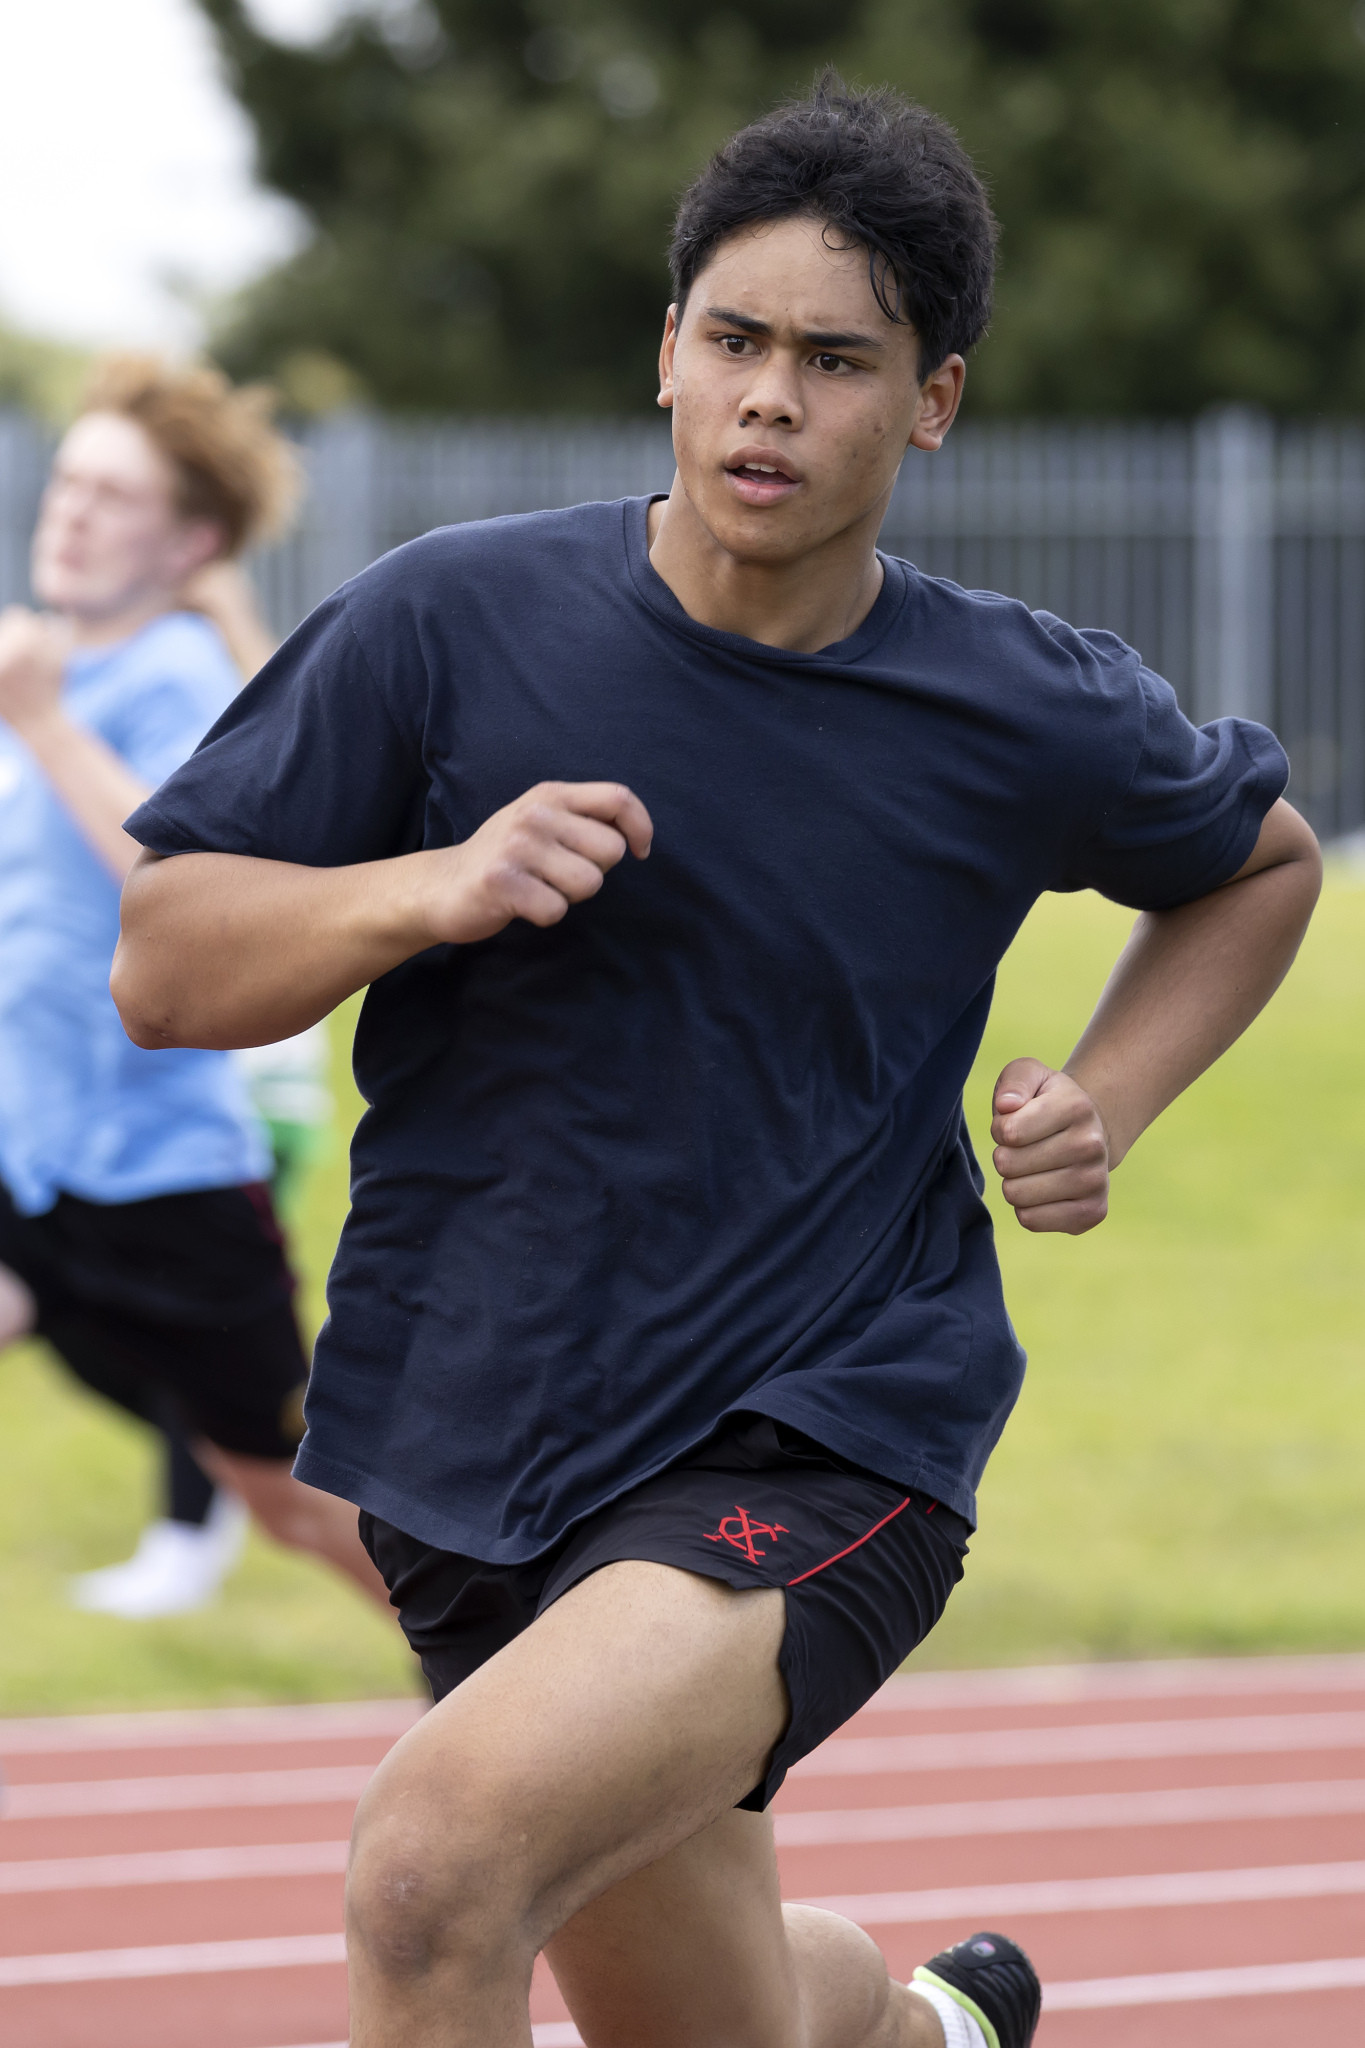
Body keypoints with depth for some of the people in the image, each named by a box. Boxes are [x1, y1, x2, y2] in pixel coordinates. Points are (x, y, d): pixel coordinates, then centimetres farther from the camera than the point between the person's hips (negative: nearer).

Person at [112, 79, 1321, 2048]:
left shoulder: (1036, 719, -3)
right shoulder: (451, 625, -5)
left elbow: (1263, 855, 18)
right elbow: (161, 965, -3)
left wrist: (1107, 1104, 1)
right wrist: (430, 889, -21)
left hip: (826, 1454, -3)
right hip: (476, 1474, 3)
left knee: (437, 1861, -30)